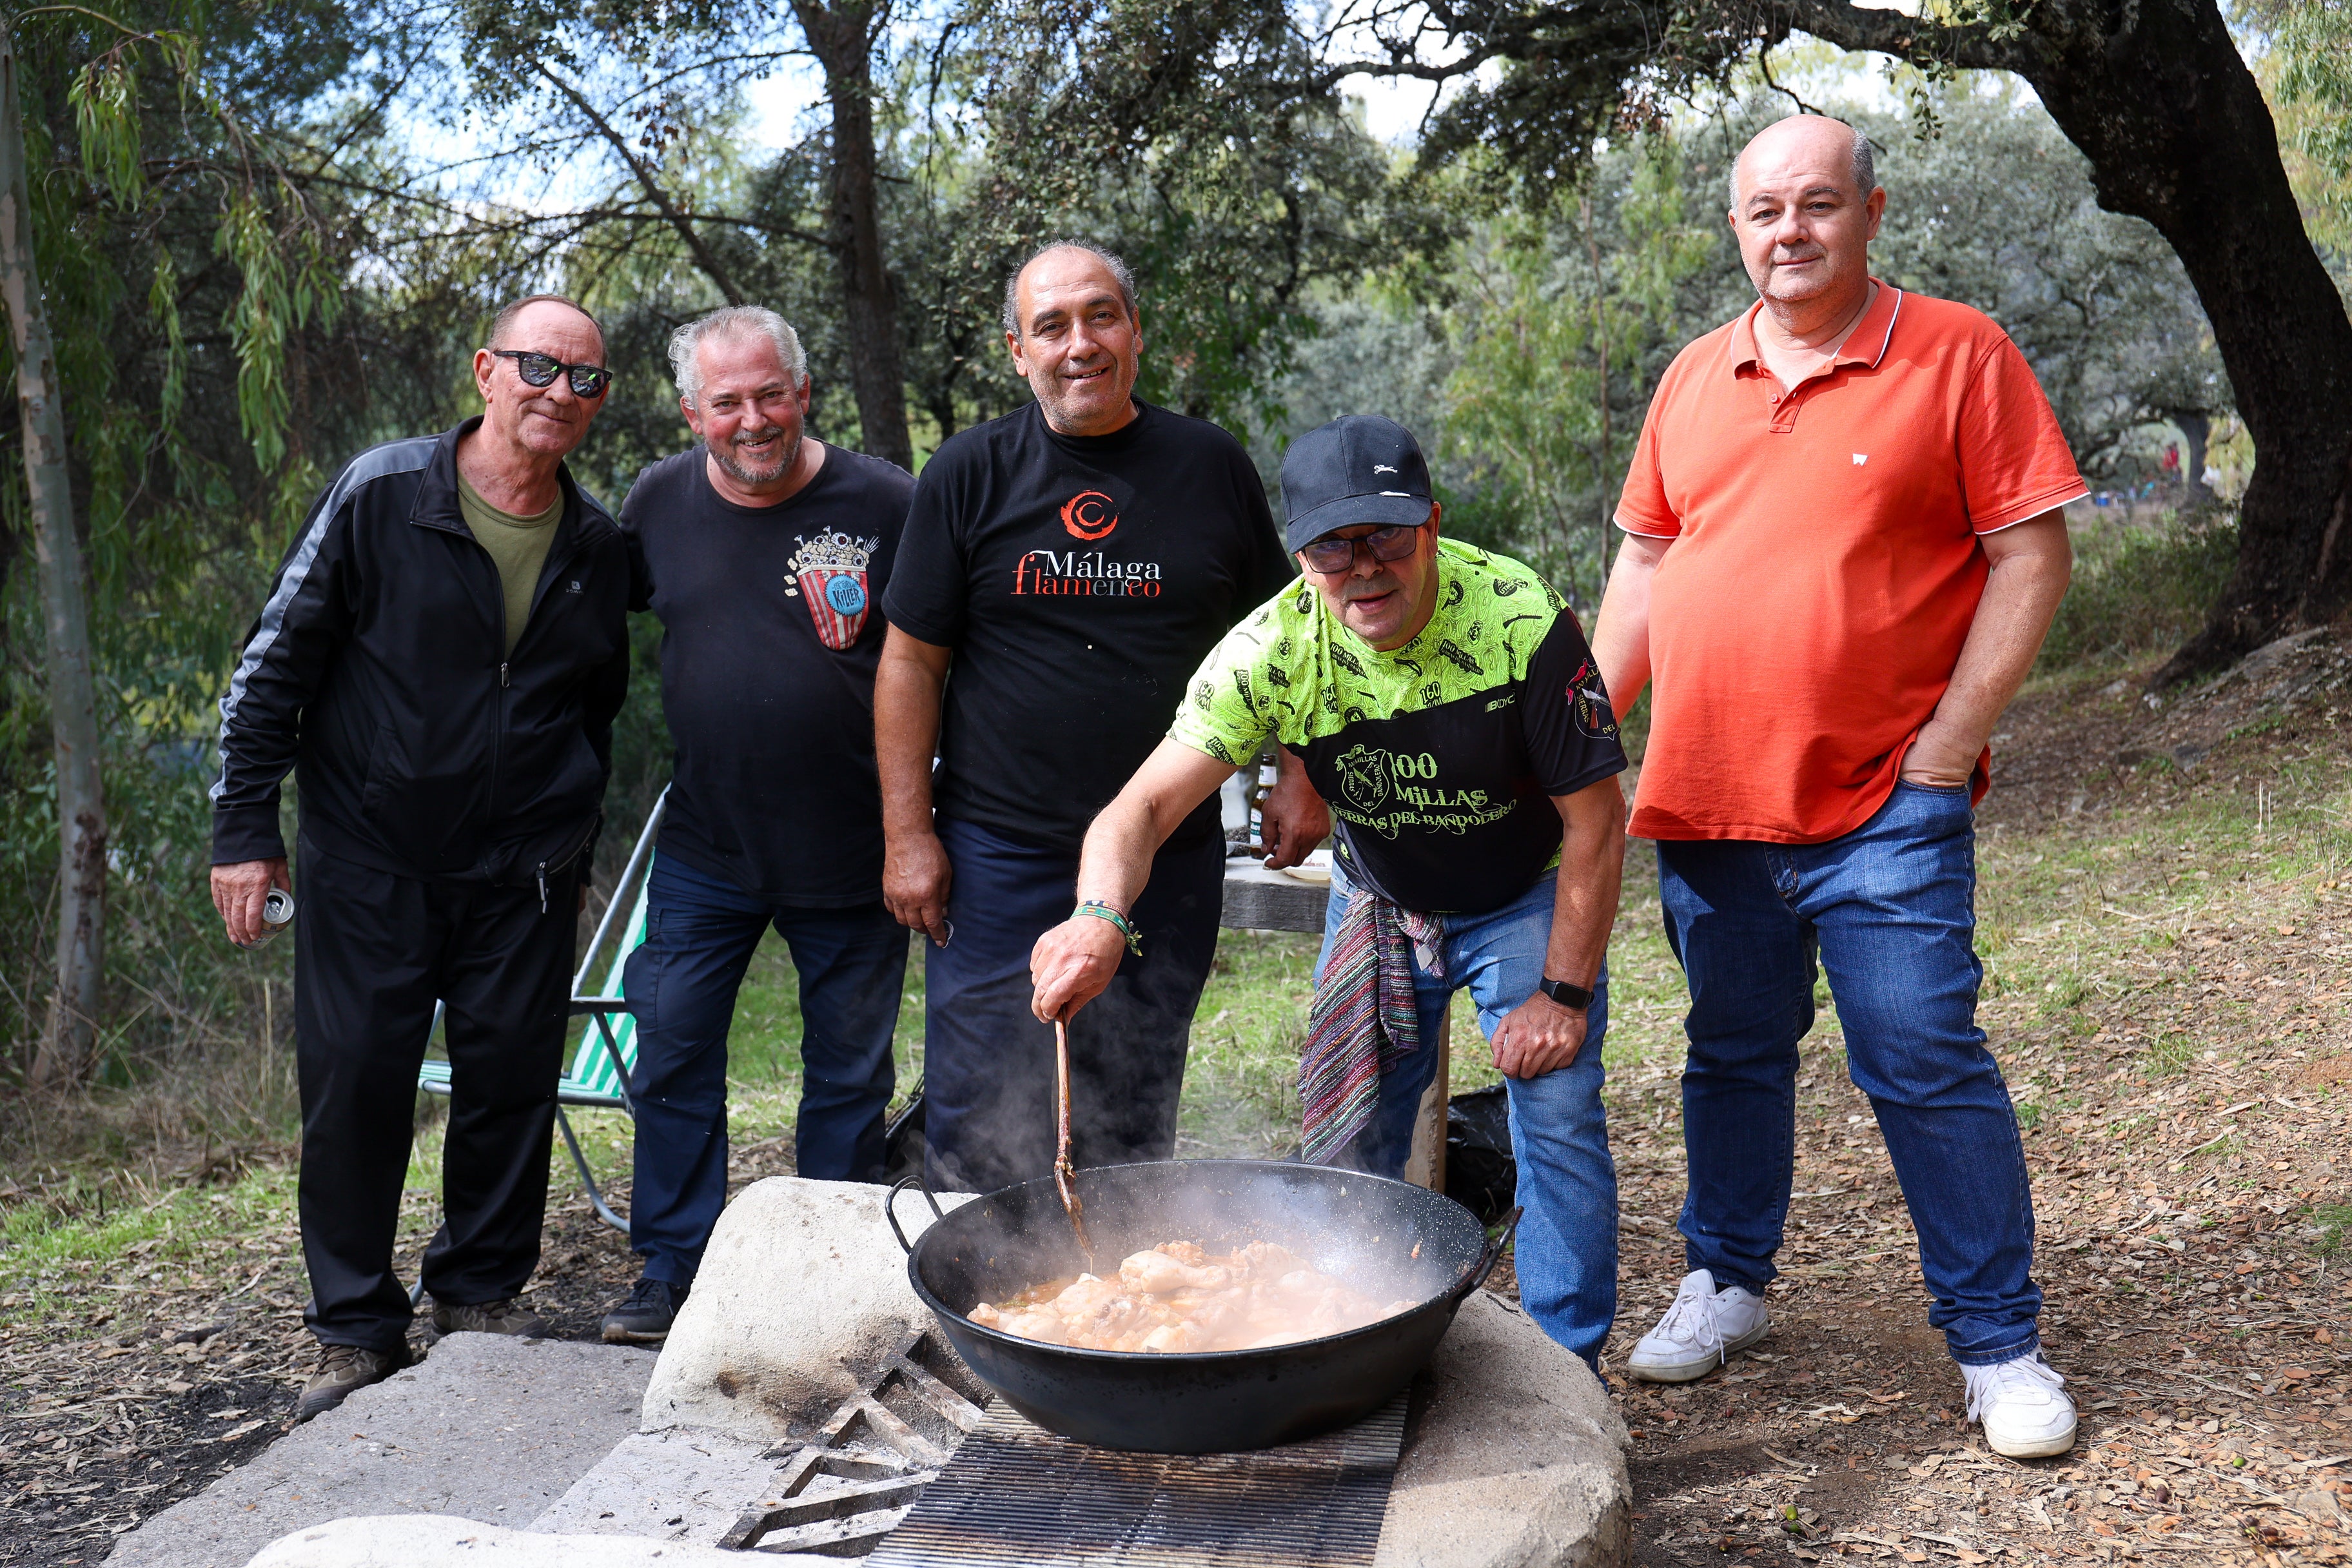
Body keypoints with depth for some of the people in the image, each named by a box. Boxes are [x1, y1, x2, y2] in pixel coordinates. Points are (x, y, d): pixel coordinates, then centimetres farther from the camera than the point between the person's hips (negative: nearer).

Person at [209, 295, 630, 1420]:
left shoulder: (597, 548, 6)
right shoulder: (380, 495, -6)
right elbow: (274, 662, -3)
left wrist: (575, 857, 17)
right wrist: (245, 828, -7)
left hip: (520, 871, 3)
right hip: (368, 854, -3)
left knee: (513, 1082, 6)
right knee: (352, 1084, 0)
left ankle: (484, 1292, 27)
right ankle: (356, 1333, 16)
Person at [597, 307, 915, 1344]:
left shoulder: (886, 505, -11)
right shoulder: (659, 502, 1)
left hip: (851, 851, -3)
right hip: (704, 844, 3)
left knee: (850, 1072, 10)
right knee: (671, 1051, 7)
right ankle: (672, 1274, 24)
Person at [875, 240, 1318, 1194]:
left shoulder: (1210, 466, 5)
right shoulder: (969, 473, 0)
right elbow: (912, 660, 0)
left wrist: (1299, 778, 5)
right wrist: (908, 834, -5)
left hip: (1172, 858, 2)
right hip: (1000, 856, -1)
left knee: (1134, 1131, 13)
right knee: (979, 1139, 2)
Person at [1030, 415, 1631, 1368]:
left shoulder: (1521, 620, -30)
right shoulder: (1273, 650, -25)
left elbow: (1595, 819, -20)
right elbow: (1147, 802, -31)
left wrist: (1564, 992, -19)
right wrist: (1100, 917, -52)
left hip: (1528, 902, -2)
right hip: (1377, 901, 2)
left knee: (1557, 1123, -7)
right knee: (1349, 1142, 5)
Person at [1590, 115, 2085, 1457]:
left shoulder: (1958, 355, -3)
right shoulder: (1695, 378, 11)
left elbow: (2031, 557, -6)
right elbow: (1647, 560, 16)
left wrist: (1948, 743, -12)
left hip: (1883, 807, -4)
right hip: (1703, 795, 5)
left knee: (1926, 1066, -1)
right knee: (1734, 1054, 15)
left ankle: (1999, 1341, 15)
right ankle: (1728, 1284, 32)